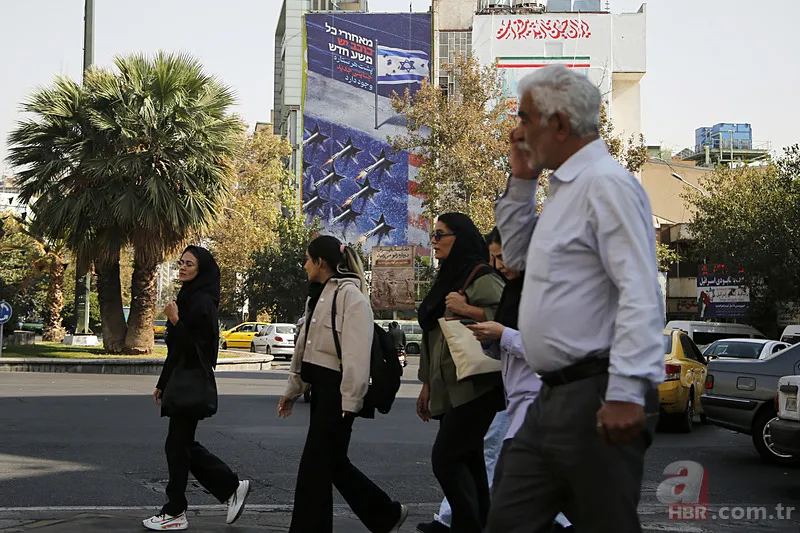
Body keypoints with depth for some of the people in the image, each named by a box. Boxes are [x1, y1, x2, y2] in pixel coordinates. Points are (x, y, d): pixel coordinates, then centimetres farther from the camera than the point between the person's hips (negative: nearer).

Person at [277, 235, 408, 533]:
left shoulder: (350, 294, -12)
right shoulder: (318, 296, 18)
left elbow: (357, 352, -20)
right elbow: (304, 347, 24)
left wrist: (350, 401, -23)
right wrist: (292, 390, 26)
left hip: (338, 388, -10)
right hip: (320, 386, 10)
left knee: (315, 463, -6)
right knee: (332, 462, 12)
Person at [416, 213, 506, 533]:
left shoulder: (481, 278, -7)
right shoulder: (447, 280, 20)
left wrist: (467, 310, -23)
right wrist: (427, 384, 22)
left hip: (475, 386, -9)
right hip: (448, 390, 9)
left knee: (445, 458, -13)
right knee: (467, 462, 7)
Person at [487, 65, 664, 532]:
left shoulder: (607, 183, -13)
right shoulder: (566, 187, 18)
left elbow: (640, 295, -21)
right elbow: (518, 257, 31)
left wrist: (626, 393, -27)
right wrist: (521, 182, 19)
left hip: (596, 399, -10)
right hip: (555, 397, 10)